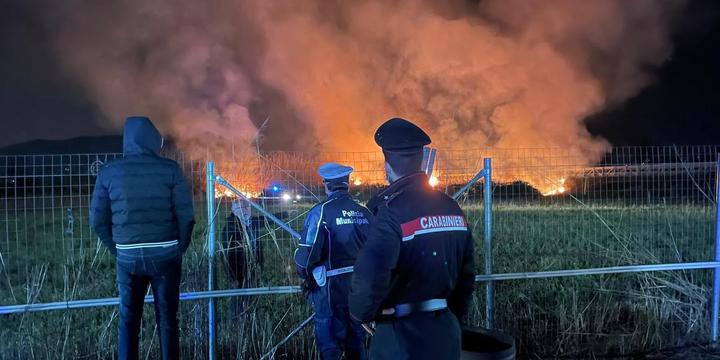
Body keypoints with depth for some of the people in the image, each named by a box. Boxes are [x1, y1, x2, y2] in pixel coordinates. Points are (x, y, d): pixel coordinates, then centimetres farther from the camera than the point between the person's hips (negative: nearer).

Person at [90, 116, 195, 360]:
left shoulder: (109, 172, 1)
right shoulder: (170, 169, -6)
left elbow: (98, 220, 3)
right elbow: (186, 216, -8)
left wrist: (117, 249, 13)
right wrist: (179, 249, 6)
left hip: (127, 256, 2)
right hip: (165, 254, -1)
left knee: (128, 319, 14)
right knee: (167, 319, 9)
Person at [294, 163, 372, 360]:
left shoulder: (321, 211, -15)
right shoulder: (364, 212, 2)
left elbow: (308, 253, -20)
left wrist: (306, 275, -1)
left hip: (331, 286, -5)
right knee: (356, 343, 18)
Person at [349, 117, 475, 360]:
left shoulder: (392, 212, -19)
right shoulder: (452, 208, 3)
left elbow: (369, 278, -30)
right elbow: (467, 272, 9)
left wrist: (360, 312, -11)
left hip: (403, 338, -6)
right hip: (447, 333, 7)